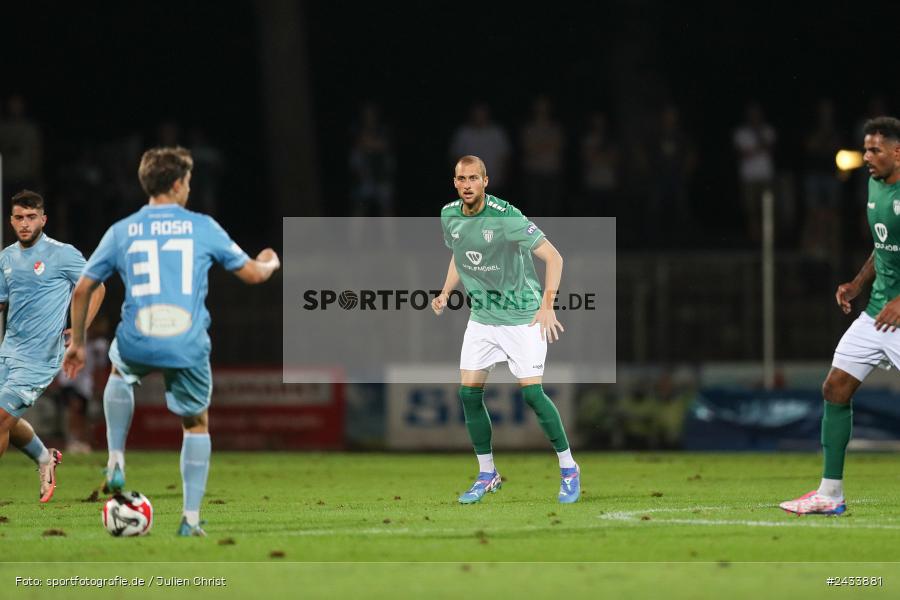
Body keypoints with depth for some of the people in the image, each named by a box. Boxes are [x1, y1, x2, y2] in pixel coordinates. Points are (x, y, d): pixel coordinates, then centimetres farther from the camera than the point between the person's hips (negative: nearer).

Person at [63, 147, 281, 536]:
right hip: (188, 349, -1)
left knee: (120, 372, 38)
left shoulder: (121, 231, 7)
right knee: (197, 423, 21)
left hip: (136, 344, 1)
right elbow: (253, 274, 12)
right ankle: (191, 518, 15)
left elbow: (81, 290, 10)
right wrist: (270, 262, 37)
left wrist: (77, 343, 23)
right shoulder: (203, 227, 3)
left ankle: (116, 460, 24)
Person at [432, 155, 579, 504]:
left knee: (531, 391, -13)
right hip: (482, 316, 6)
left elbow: (553, 257, -20)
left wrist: (547, 306, -26)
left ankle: (569, 469, 2)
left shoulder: (505, 217, -21)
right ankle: (487, 475, 15)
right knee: (469, 393, 0)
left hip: (523, 316, -6)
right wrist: (445, 293, 9)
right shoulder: (450, 216, 0)